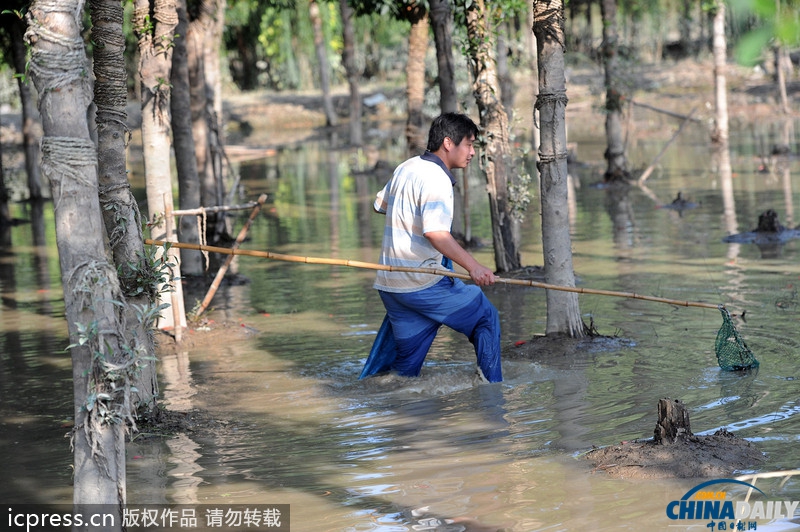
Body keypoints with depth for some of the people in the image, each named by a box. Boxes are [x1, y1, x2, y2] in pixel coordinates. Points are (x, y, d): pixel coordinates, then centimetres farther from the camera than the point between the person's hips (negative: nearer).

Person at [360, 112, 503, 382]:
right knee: (485, 317, 5)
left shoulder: (405, 168, 13)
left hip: (389, 283, 8)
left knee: (404, 366, 12)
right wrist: (472, 266, -36)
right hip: (424, 284, -8)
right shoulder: (436, 179, -15)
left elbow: (380, 205, 29)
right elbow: (435, 233, -28)